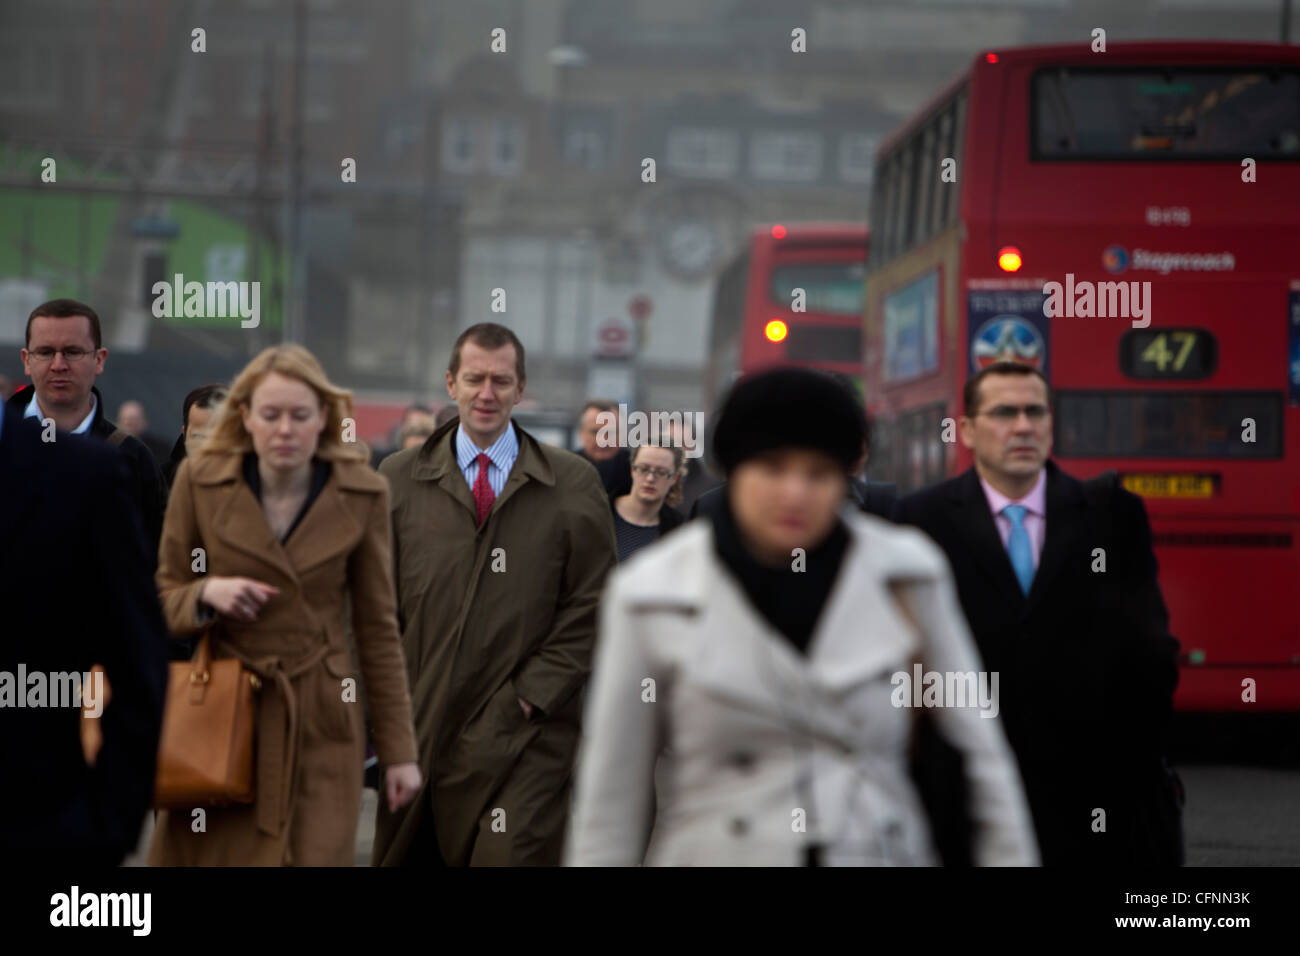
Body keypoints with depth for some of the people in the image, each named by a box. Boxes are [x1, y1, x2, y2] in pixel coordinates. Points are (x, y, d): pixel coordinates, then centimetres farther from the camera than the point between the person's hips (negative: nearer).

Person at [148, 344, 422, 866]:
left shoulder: (362, 495, -1)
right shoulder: (200, 481, -1)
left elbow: (377, 627, 5)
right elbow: (162, 600, 8)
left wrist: (398, 750, 3)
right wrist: (205, 595, -16)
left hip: (319, 725, 0)